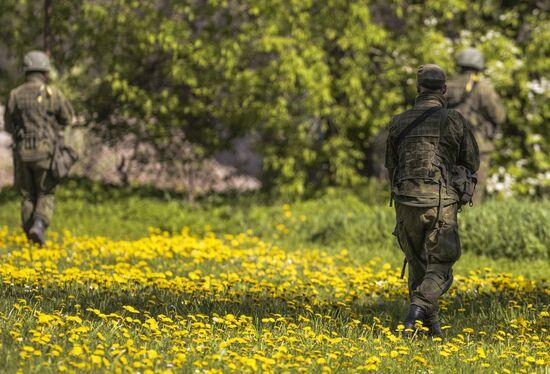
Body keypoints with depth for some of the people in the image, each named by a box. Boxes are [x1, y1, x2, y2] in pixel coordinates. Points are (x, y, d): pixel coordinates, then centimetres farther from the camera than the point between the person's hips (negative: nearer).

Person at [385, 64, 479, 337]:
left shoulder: (399, 122, 5)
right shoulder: (455, 121, -2)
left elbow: (391, 165, 14)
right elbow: (472, 163, 8)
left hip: (407, 201, 3)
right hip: (442, 203, -3)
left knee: (417, 263, 18)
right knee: (440, 266, 2)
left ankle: (432, 325, 21)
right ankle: (418, 307, -24)